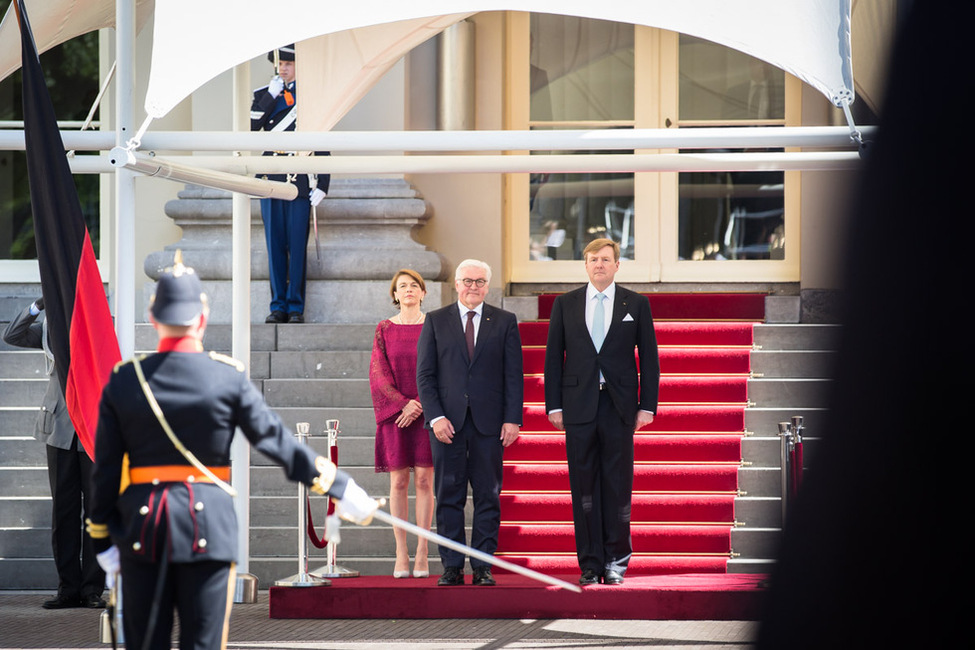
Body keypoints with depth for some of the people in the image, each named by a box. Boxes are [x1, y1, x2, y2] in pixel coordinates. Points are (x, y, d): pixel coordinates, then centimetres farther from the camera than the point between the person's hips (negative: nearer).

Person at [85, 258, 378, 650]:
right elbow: (276, 441, -4)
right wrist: (338, 487, 3)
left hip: (142, 529, 2)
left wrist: (104, 542, 9)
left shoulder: (123, 380, 0)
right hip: (208, 527, -2)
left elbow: (106, 470, 2)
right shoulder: (228, 377, -5)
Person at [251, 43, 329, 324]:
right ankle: (278, 306, 8)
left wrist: (322, 185, -3)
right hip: (271, 180, 2)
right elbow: (249, 128, -6)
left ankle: (296, 308, 4)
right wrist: (270, 97, -11)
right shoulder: (263, 95, 10)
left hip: (301, 181, -2)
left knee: (297, 245, -1)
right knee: (275, 245, 3)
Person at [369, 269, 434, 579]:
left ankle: (422, 553, 0)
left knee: (424, 481, -2)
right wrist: (403, 403, -11)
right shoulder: (385, 330, 7)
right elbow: (378, 373, 1)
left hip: (426, 412, -1)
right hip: (394, 413, 1)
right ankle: (401, 554, 2)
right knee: (398, 482, 0)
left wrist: (419, 405, -11)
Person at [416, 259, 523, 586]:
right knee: (449, 496, 1)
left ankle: (482, 567, 5)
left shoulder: (505, 322, 8)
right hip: (447, 421, 0)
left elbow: (514, 375, 5)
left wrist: (512, 419, -5)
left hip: (489, 423, 0)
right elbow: (425, 374, 4)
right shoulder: (435, 321, 8)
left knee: (488, 496, 1)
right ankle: (452, 567, 5)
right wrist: (435, 417, -8)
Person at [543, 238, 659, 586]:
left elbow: (649, 357, 5)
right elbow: (553, 357, 8)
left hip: (619, 405, -1)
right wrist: (554, 405, 1)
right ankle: (590, 563, 5)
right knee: (583, 485, 1)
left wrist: (647, 406, -2)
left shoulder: (636, 304, 6)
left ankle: (616, 561, 7)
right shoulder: (565, 304, 9)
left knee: (618, 484, 0)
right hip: (579, 406, 1)